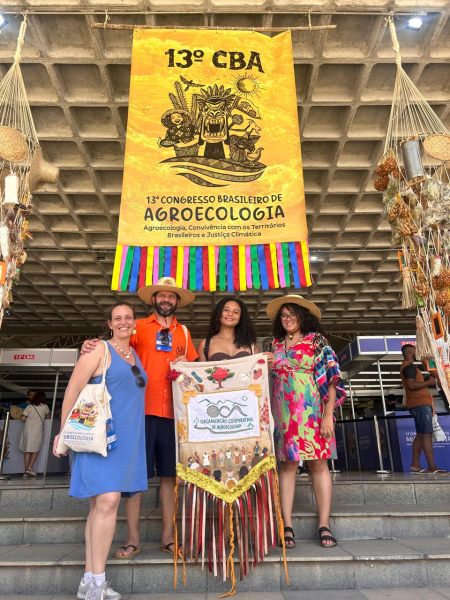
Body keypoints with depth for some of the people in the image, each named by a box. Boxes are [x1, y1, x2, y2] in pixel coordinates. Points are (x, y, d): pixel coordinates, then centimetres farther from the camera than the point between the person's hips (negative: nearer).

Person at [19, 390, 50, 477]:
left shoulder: (29, 406, 8)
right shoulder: (44, 406, 5)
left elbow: (23, 418, 3)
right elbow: (48, 417, 19)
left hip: (28, 428, 2)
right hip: (38, 429, -2)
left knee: (27, 450, 6)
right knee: (36, 449, 8)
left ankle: (26, 469, 3)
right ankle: (30, 467, -5)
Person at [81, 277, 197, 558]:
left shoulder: (183, 333, 14)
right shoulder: (139, 327, 6)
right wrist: (94, 345, -29)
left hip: (173, 411, 3)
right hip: (142, 409, -2)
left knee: (170, 474, 8)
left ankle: (168, 536, 20)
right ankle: (133, 538, 15)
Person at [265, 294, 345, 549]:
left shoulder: (316, 340, 2)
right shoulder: (276, 344, 13)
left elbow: (330, 377, -4)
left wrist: (328, 414, -10)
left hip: (312, 409, -2)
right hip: (283, 411, 3)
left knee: (319, 462, 0)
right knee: (288, 463, 1)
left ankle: (324, 525, 9)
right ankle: (287, 526, 7)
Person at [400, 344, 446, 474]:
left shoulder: (407, 366, 22)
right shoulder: (409, 366, -11)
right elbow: (411, 385, -22)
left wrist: (427, 383, 13)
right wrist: (428, 382, -11)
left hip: (419, 403, 10)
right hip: (420, 404, -10)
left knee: (420, 434, 9)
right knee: (427, 434, -12)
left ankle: (415, 464, 8)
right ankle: (432, 467, -14)